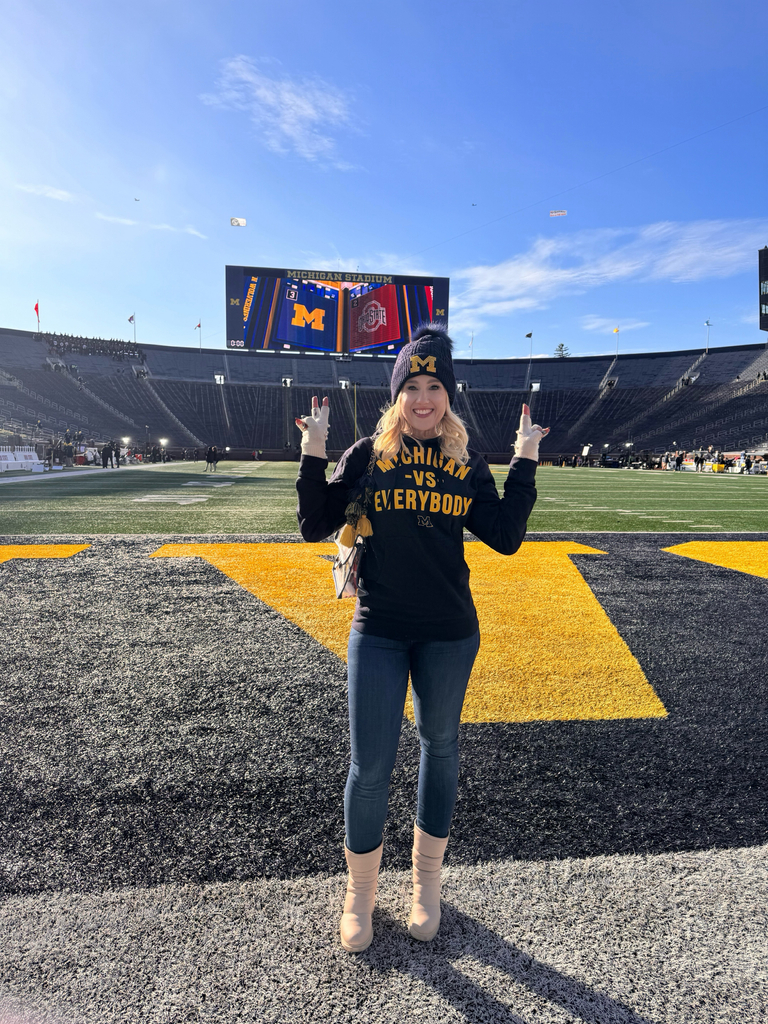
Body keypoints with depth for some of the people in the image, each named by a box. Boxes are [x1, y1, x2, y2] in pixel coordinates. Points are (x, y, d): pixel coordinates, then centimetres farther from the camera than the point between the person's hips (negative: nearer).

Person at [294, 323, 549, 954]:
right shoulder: (367, 455, 0)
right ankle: (360, 894, 30)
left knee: (440, 748, 16)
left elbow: (506, 537, -2)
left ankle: (427, 881, 40)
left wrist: (525, 463, -2)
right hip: (378, 630, -1)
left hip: (450, 632, 2)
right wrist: (314, 453, -11)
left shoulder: (467, 464, 4)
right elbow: (316, 526, -3)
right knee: (370, 765, 2)